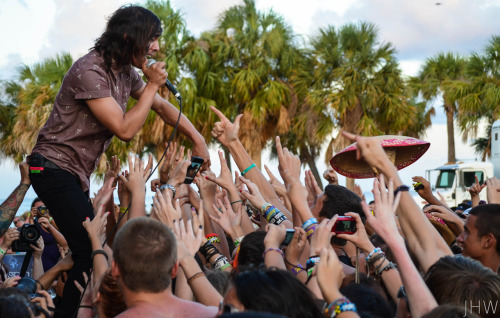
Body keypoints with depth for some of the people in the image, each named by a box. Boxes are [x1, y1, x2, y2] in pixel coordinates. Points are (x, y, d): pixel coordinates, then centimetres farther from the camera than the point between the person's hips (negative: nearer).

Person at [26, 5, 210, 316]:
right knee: (91, 253, -18)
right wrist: (152, 85, -15)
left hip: (75, 173, 10)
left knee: (93, 248, 11)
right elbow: (125, 129, -22)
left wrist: (197, 138, 13)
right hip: (55, 167, -10)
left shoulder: (126, 71, 7)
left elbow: (162, 106, 20)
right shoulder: (89, 71, -21)